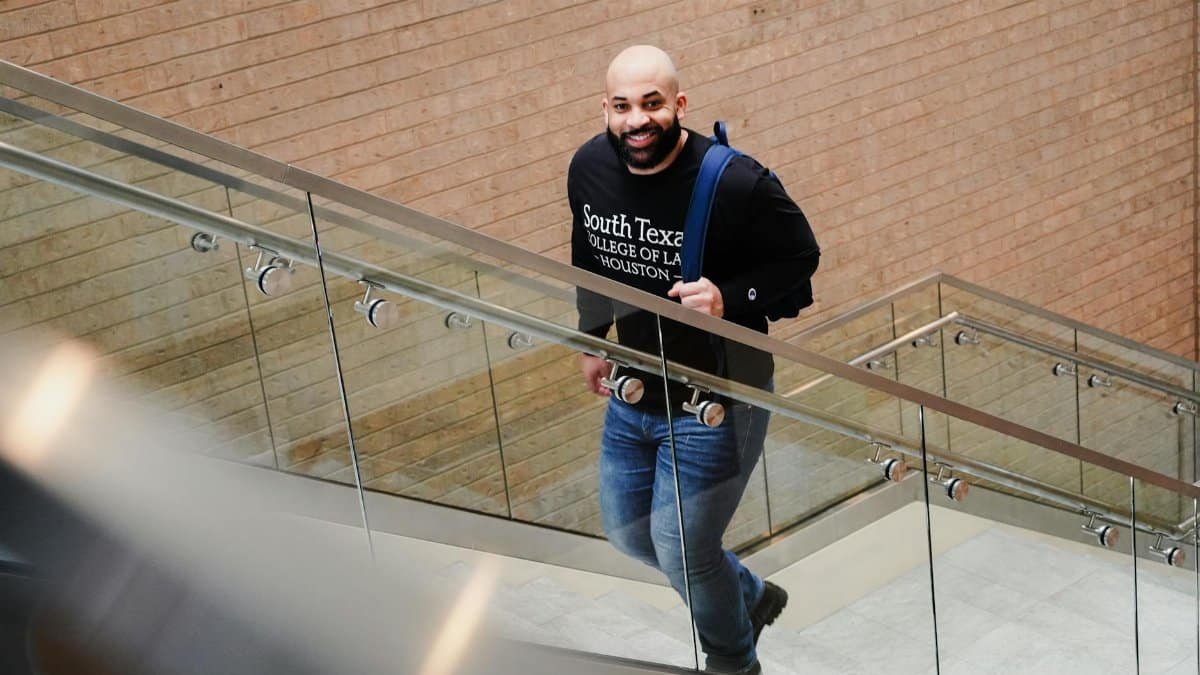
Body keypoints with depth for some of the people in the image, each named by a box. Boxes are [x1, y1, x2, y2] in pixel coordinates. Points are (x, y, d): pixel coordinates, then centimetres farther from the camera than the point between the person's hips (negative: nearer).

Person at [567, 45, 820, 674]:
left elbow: (801, 258, -12)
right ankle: (751, 596, 47)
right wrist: (593, 339, 17)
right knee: (625, 529, 20)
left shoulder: (736, 183, -25)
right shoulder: (589, 167, -8)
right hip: (633, 395, 7)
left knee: (681, 549, 1)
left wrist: (730, 299, -28)